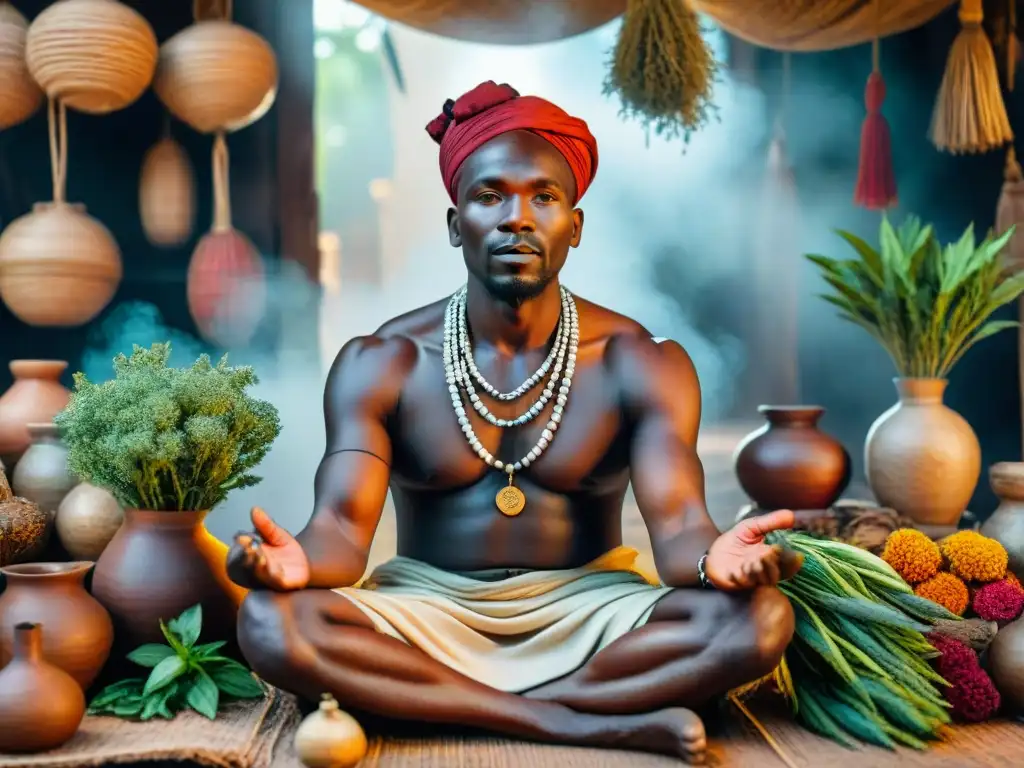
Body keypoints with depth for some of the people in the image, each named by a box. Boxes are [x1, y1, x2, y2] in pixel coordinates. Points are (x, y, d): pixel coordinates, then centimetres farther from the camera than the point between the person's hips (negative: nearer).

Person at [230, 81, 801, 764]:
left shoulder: (640, 363, -3)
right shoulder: (380, 365, -3)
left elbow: (677, 527, -14)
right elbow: (344, 527, -13)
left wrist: (714, 558, -41)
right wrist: (300, 560, -39)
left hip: (585, 607, 1)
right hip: (429, 608, 0)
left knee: (758, 619, -27)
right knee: (271, 624, -30)